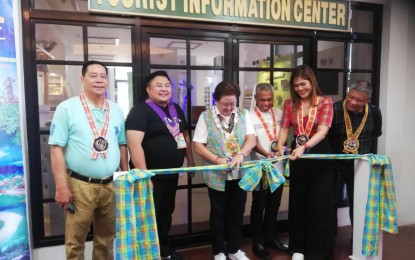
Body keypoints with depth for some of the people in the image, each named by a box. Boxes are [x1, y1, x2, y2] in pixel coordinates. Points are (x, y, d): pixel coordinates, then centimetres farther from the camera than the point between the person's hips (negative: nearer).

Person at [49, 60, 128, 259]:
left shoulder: (116, 110, 9)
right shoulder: (67, 108, -5)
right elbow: (56, 148, -7)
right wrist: (62, 187, -12)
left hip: (111, 185, 4)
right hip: (80, 185, -4)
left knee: (106, 238, 17)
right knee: (75, 240, 9)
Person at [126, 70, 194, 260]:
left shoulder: (176, 109, 9)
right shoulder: (140, 111, -14)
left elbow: (185, 135, 19)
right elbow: (134, 145, -24)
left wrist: (190, 161, 15)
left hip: (172, 174, 8)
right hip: (151, 176, -7)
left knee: (166, 212, 21)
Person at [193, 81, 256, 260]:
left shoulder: (243, 114, 4)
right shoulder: (206, 116, -4)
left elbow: (252, 139, -4)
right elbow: (198, 145, -8)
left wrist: (241, 154, -23)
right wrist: (217, 160, -19)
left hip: (240, 173, 3)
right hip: (217, 175, -3)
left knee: (237, 213, 15)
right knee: (218, 214, 11)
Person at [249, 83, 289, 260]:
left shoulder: (278, 113, 9)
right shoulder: (249, 116, -9)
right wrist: (266, 153, -30)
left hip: (278, 167, 5)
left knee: (274, 205, 16)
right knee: (259, 206, 7)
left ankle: (270, 238, 33)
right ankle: (258, 243, 21)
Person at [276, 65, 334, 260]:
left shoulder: (325, 102, -7)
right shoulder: (290, 104, 4)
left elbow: (322, 131, -19)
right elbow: (285, 128, -1)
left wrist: (304, 147, -35)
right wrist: (280, 145, -22)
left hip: (319, 154, -3)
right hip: (297, 154, 3)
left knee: (319, 203, 3)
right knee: (298, 201, 12)